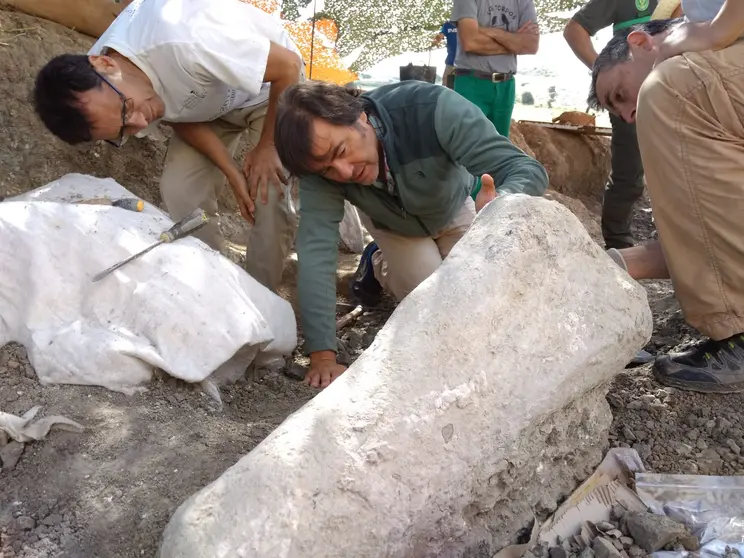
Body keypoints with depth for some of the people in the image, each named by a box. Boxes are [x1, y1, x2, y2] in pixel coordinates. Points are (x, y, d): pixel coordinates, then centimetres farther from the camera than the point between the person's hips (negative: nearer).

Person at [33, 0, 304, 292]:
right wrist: (231, 171, -20)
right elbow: (180, 117, -7)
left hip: (269, 89, -4)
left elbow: (289, 66, -31)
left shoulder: (183, 42, -43)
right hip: (208, 102, 5)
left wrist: (267, 146, -22)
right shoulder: (98, 96, -21)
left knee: (271, 195, -19)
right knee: (179, 189, -11)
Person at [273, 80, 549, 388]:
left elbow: (528, 169, -42)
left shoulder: (432, 109, -43)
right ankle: (378, 264, 17)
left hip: (453, 210, 1)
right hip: (391, 224, 0)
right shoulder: (321, 159, -36)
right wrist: (323, 356, -45)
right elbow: (316, 248, -40)